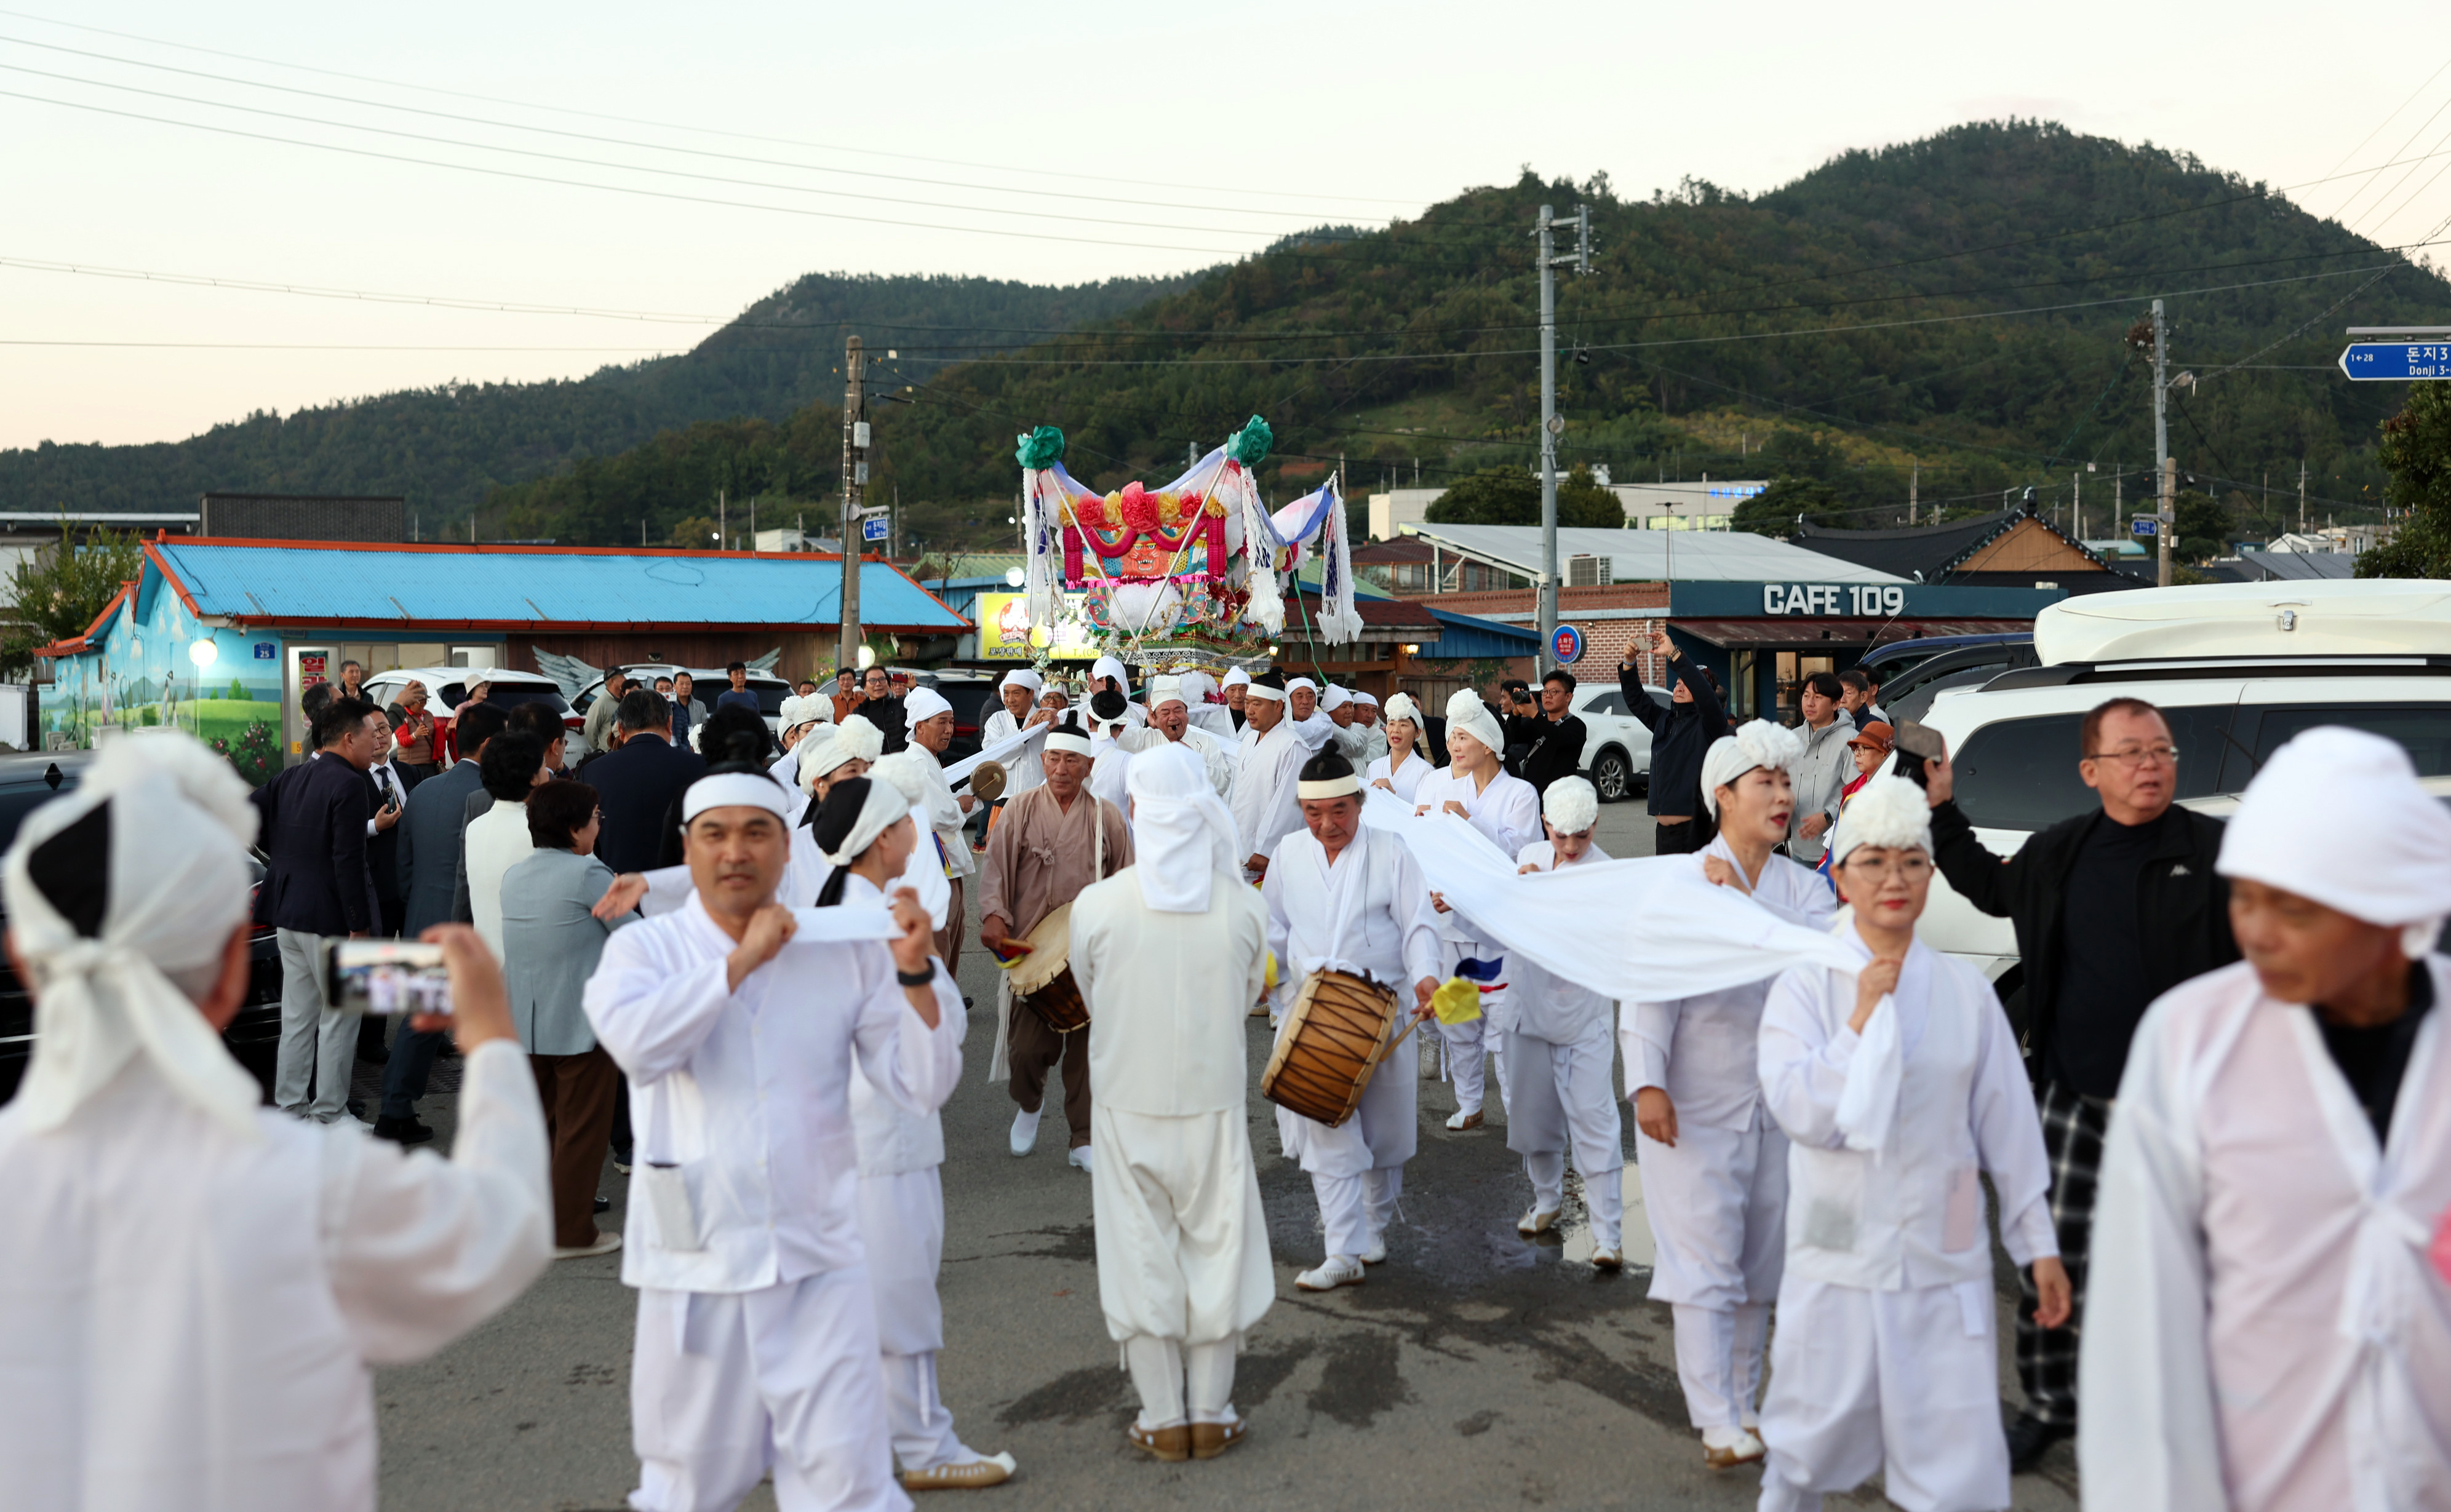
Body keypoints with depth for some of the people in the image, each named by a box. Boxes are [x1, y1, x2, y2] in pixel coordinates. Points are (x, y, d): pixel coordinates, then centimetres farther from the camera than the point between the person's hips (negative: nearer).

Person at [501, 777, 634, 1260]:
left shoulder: (514, 875, 7)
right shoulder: (589, 874, -16)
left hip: (523, 1020, 7)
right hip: (580, 1024, -7)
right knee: (581, 1129, 3)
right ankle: (570, 1233, 8)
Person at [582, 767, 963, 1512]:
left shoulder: (847, 951, 2)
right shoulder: (645, 948, 0)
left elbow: (923, 1086, 0)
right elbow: (636, 1042, -22)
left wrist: (915, 974, -13)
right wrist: (743, 959, -17)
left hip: (818, 1261, 0)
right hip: (696, 1262, 0)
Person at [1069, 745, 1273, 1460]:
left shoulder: (1095, 905, -13)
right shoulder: (1242, 904, -10)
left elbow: (1090, 996, 2)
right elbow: (1248, 996, 3)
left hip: (1127, 1102, 0)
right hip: (1215, 1100, 1)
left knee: (1143, 1254, 11)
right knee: (1217, 1249, 13)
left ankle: (1162, 1419, 20)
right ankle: (1211, 1414, 21)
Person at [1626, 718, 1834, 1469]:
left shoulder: (1804, 887, 5)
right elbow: (1652, 986, -12)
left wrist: (1744, 899, -21)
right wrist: (1647, 1081, -22)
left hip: (1779, 1106, 4)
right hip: (1697, 1107, -4)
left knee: (1762, 1266, 13)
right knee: (1705, 1264, -5)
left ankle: (1742, 1401, 27)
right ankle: (1718, 1423, 1)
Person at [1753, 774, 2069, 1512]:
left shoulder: (1965, 991, 2)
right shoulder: (1806, 987, -3)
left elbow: (2008, 1125, 6)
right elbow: (1800, 1110, -14)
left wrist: (2038, 1244, 7)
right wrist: (1864, 1017, -14)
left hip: (1944, 1264, 1)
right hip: (1838, 1263, -1)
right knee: (1810, 1440, 12)